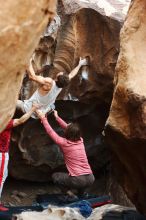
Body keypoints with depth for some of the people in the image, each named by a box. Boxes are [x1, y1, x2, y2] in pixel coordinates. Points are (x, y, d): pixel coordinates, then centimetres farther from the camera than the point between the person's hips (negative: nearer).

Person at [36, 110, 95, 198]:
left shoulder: (64, 143, -6)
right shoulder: (80, 141, 8)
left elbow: (50, 132, 5)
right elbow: (69, 128, 23)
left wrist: (43, 118, 15)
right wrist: (57, 117, 30)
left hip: (77, 180, -5)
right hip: (90, 179, 6)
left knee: (55, 176, 20)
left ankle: (69, 192, 4)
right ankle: (81, 192, 20)